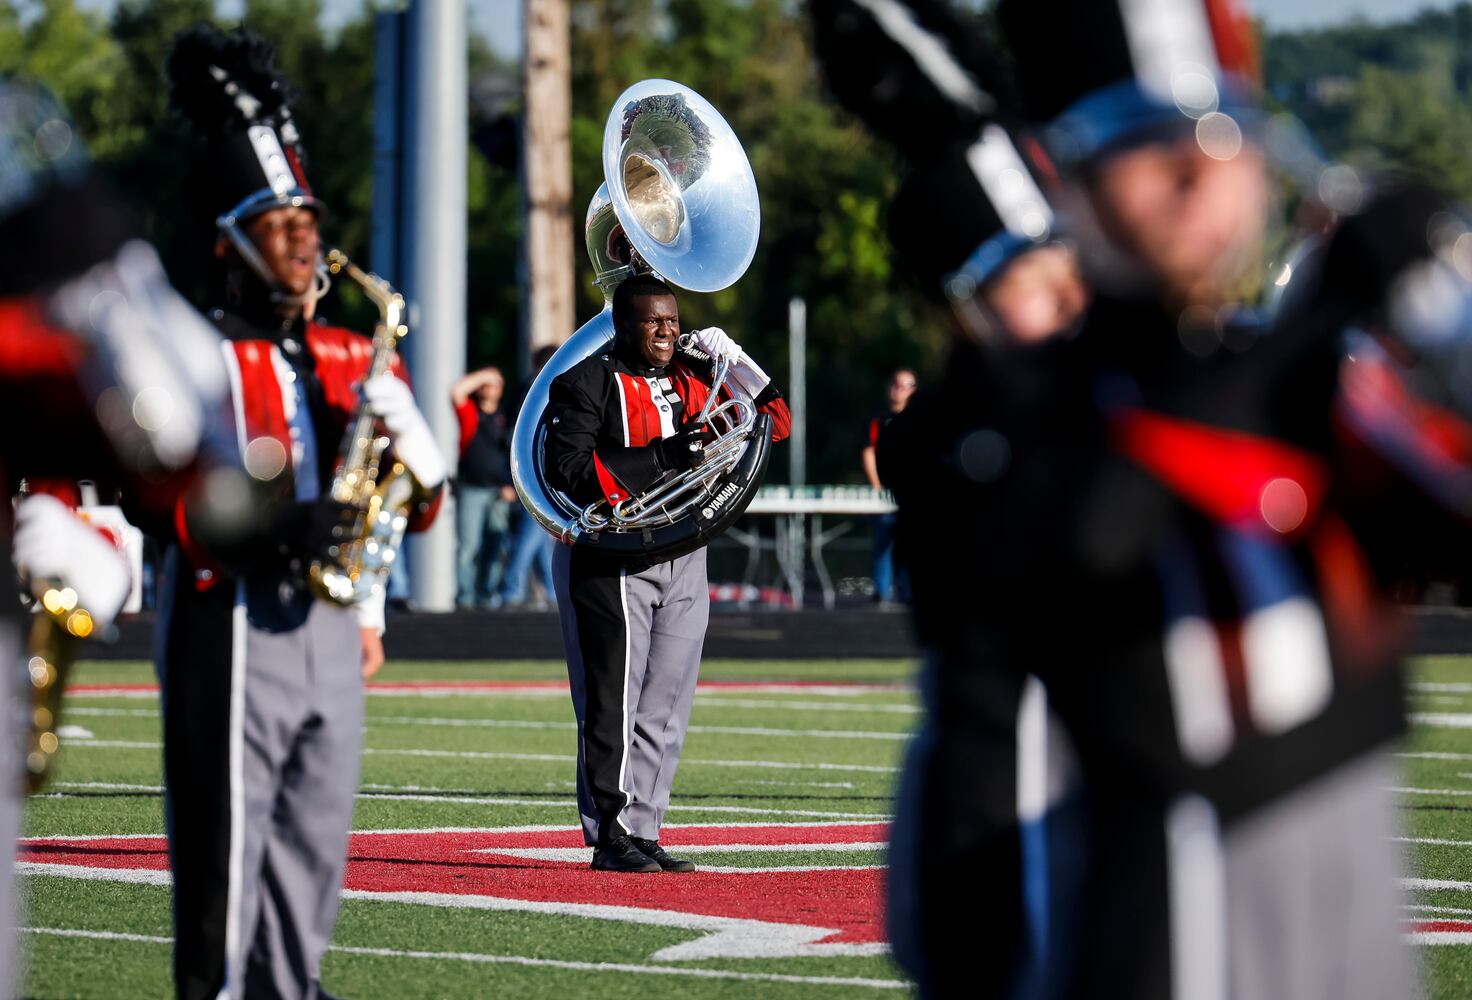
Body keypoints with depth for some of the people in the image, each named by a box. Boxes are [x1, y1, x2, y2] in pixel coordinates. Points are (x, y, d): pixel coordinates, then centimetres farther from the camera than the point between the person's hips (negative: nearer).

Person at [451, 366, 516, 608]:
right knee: (469, 545, -8)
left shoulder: (506, 419, 13)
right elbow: (457, 390, -13)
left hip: (500, 493, 3)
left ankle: (488, 594, 6)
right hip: (471, 489, -3)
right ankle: (465, 595, -7)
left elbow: (514, 456, 13)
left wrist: (511, 486, 3)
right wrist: (483, 375, -4)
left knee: (496, 547, 1)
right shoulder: (470, 413, 5)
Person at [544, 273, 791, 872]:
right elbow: (568, 469, -16)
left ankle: (642, 832, 12)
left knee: (665, 708, 7)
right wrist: (660, 456, -19)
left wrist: (735, 362, 3)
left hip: (685, 561, 7)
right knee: (613, 702, -7)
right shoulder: (587, 383, -4)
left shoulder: (694, 378, 16)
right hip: (610, 563, -7)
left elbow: (773, 423, 18)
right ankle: (610, 837, -4)